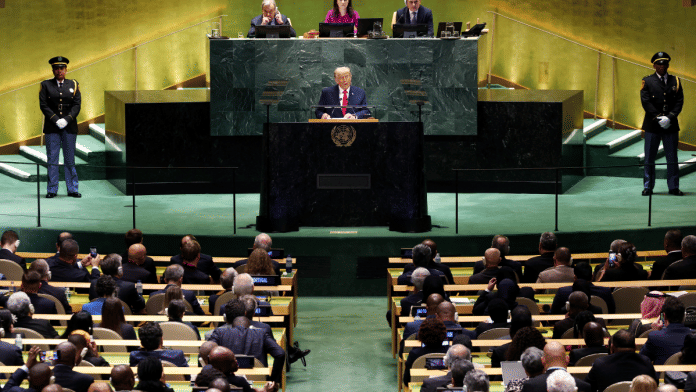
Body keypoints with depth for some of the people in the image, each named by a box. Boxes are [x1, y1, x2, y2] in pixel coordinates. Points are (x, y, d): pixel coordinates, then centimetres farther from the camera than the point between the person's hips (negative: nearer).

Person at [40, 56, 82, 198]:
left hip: (69, 127, 1)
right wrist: (56, 120, -14)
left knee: (70, 159, 3)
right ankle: (52, 190, 4)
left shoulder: (73, 85, 8)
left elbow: (77, 105, 1)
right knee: (52, 159, -1)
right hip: (51, 128, -1)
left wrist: (66, 120, -14)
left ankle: (72, 189, 8)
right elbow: (43, 105, -2)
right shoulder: (46, 85, 6)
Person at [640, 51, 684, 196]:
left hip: (671, 125, 1)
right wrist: (659, 118, -14)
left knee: (672, 157, 3)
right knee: (649, 158, 2)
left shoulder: (675, 81, 8)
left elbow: (679, 102, 1)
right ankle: (648, 187, 9)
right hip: (652, 125, -1)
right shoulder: (647, 81, 2)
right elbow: (646, 102, -5)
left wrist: (669, 117, -13)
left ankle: (673, 187, 9)